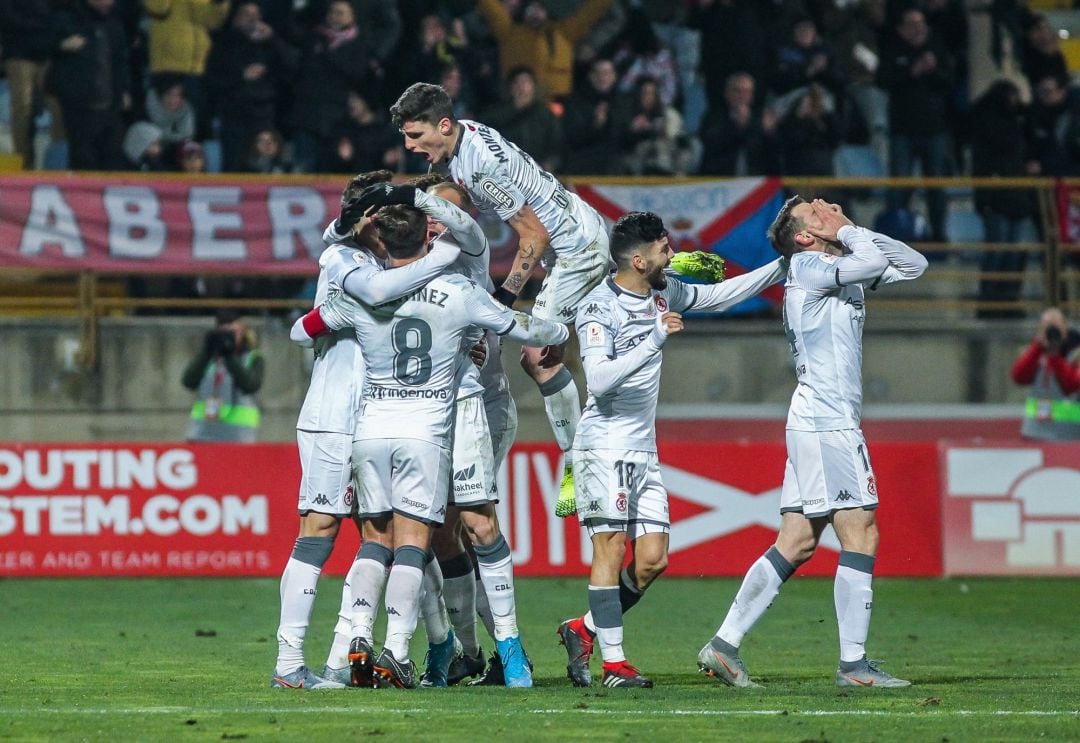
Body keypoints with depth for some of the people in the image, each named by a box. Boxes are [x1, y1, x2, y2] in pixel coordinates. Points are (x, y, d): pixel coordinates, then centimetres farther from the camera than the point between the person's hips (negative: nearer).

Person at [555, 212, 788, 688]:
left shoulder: (663, 293, 9)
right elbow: (598, 379, -25)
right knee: (611, 548, -9)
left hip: (644, 451, 8)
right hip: (604, 447, -8)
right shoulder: (599, 307, -14)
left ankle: (584, 630, 17)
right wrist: (654, 342, -29)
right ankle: (613, 663, -6)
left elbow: (718, 296, 24)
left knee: (653, 559, 1)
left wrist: (781, 268, 21)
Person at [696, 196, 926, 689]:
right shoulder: (807, 266, -7)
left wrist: (851, 230, 13)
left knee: (796, 544, 8)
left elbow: (912, 265, 21)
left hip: (815, 424, 9)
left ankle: (723, 646, 8)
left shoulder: (842, 269, 19)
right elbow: (875, 261, -21)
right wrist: (845, 231, -2)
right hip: (828, 422, -9)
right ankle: (852, 663, -7)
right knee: (861, 536, -9)